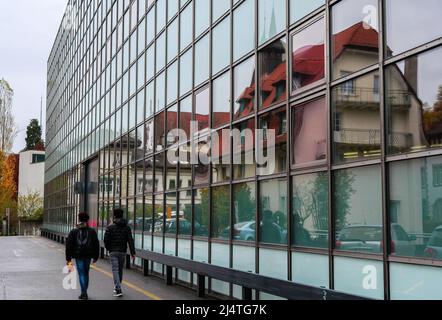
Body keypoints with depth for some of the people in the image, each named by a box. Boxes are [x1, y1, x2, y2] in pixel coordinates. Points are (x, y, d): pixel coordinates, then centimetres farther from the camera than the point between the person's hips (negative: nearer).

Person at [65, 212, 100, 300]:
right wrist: (95, 257, 11)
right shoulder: (92, 232, 3)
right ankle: (84, 292, 21)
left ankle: (84, 293, -8)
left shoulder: (73, 232, 1)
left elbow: (69, 246, -1)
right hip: (88, 256, 2)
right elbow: (96, 245, 4)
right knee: (86, 273, 15)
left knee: (81, 274, 0)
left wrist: (68, 258, 1)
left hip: (78, 255, -1)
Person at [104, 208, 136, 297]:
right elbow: (130, 241, -4)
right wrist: (133, 252, -5)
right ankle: (117, 287, 30)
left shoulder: (110, 227, -6)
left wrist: (108, 248, 14)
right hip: (123, 252, 3)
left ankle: (118, 290, -18)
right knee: (120, 269, 17)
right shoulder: (127, 227, 2)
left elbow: (106, 239, -5)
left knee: (115, 270, -6)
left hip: (113, 252, -3)